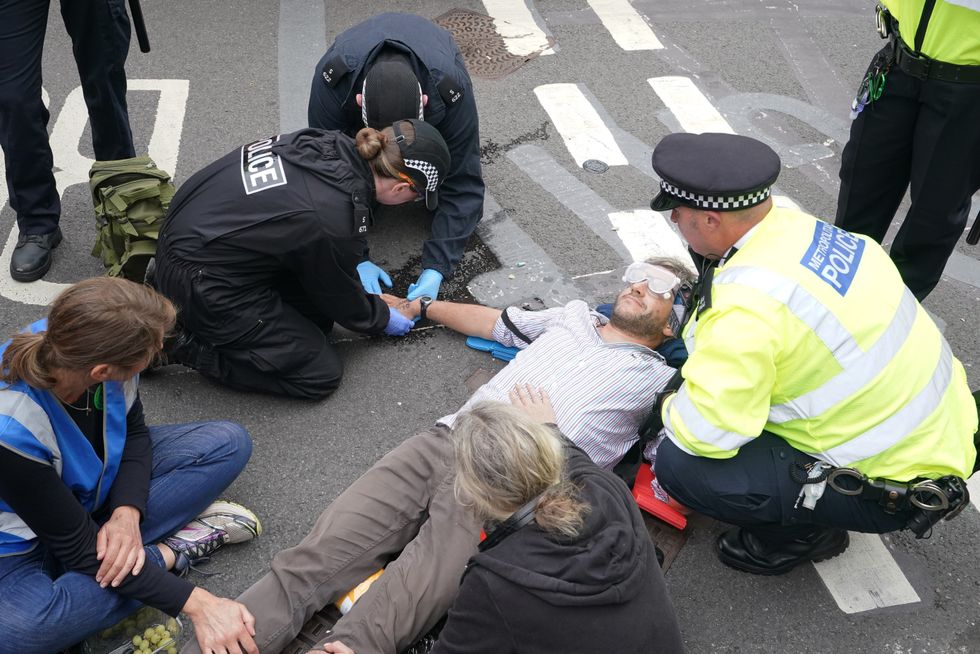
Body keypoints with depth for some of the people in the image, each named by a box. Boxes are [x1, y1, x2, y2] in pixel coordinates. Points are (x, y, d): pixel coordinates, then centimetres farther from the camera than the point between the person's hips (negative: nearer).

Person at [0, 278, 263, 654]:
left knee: (227, 443, -5)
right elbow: (77, 546, -29)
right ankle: (172, 549, -17)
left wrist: (127, 513, -22)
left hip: (100, 479, 5)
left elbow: (133, 431, -4)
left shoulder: (77, 345, -24)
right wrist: (196, 604, -34)